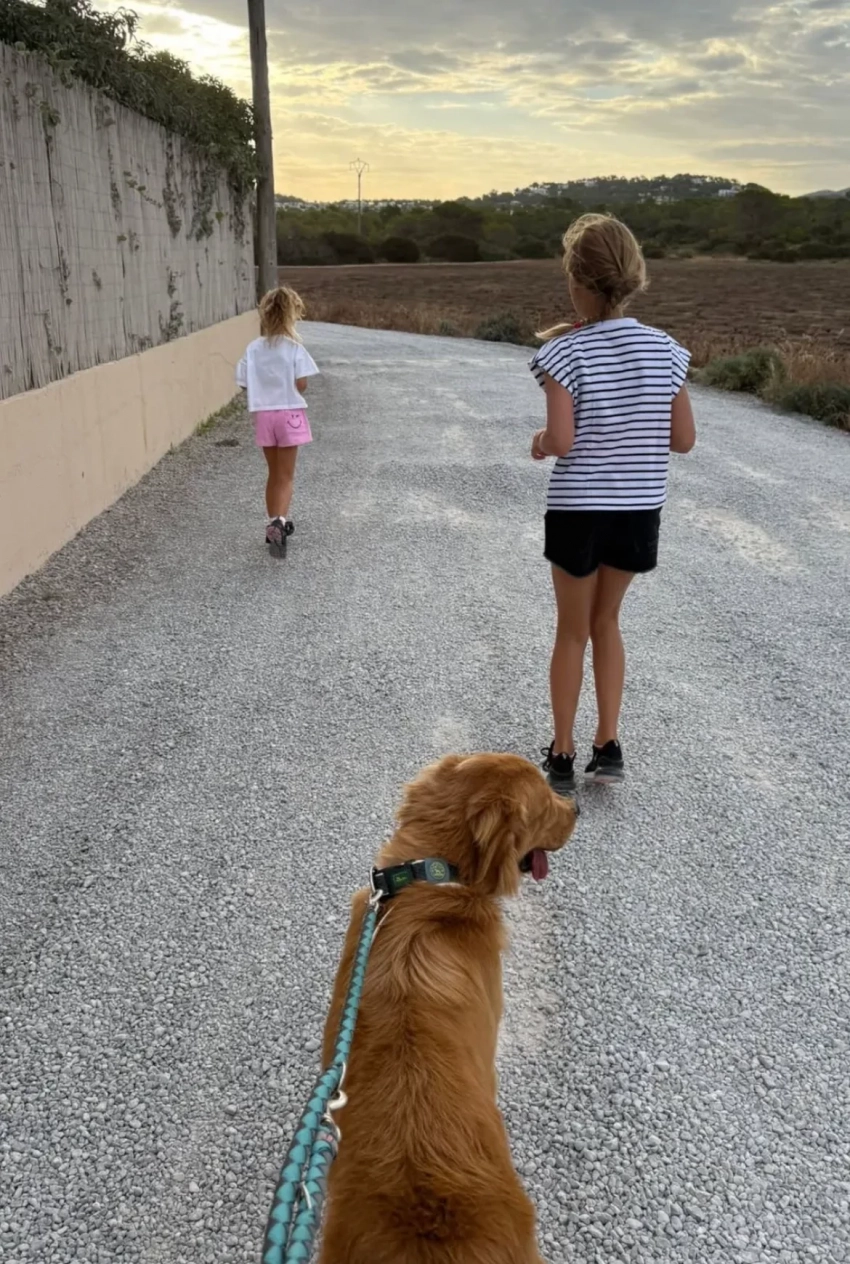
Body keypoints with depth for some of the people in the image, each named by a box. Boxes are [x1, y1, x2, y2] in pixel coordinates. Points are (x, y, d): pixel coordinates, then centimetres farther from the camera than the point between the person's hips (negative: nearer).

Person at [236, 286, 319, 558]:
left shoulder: (253, 348, -1)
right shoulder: (294, 348, -11)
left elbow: (245, 383, 0)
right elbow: (301, 385, -14)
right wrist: (288, 388, 8)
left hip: (263, 415, 3)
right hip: (289, 414, -3)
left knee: (274, 474, 17)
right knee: (286, 476, 2)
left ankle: (275, 524, 24)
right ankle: (279, 523, -19)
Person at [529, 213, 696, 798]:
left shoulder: (567, 351, -14)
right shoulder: (664, 349, -2)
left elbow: (561, 441, -21)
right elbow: (684, 439, 1)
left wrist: (539, 438, 0)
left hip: (578, 509, -3)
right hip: (640, 509, 3)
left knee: (573, 631, 13)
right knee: (606, 621, 21)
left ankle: (563, 755, 21)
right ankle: (609, 745, 21)